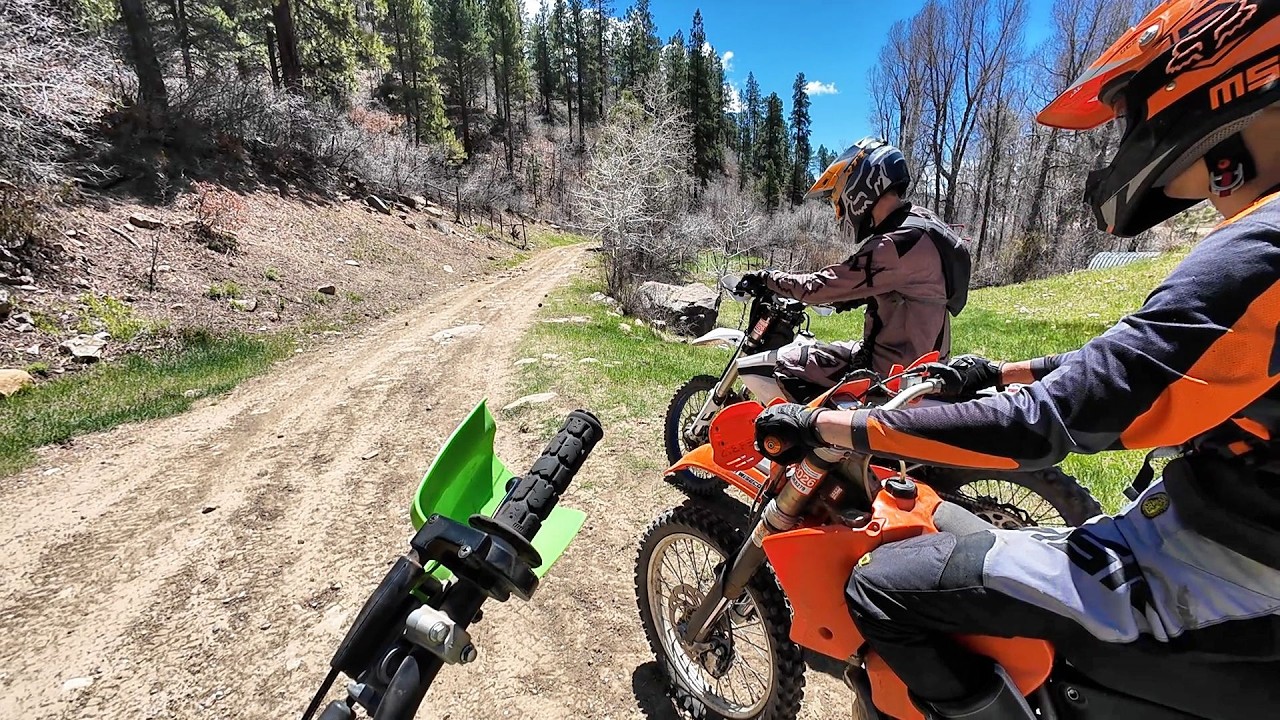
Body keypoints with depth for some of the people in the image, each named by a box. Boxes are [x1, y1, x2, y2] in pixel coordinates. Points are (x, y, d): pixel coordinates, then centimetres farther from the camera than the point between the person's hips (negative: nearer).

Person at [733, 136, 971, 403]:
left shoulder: (896, 245, -24)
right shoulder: (921, 219, 7)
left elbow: (821, 287, -20)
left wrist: (768, 278, -8)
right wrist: (858, 296, 20)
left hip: (892, 369, -10)